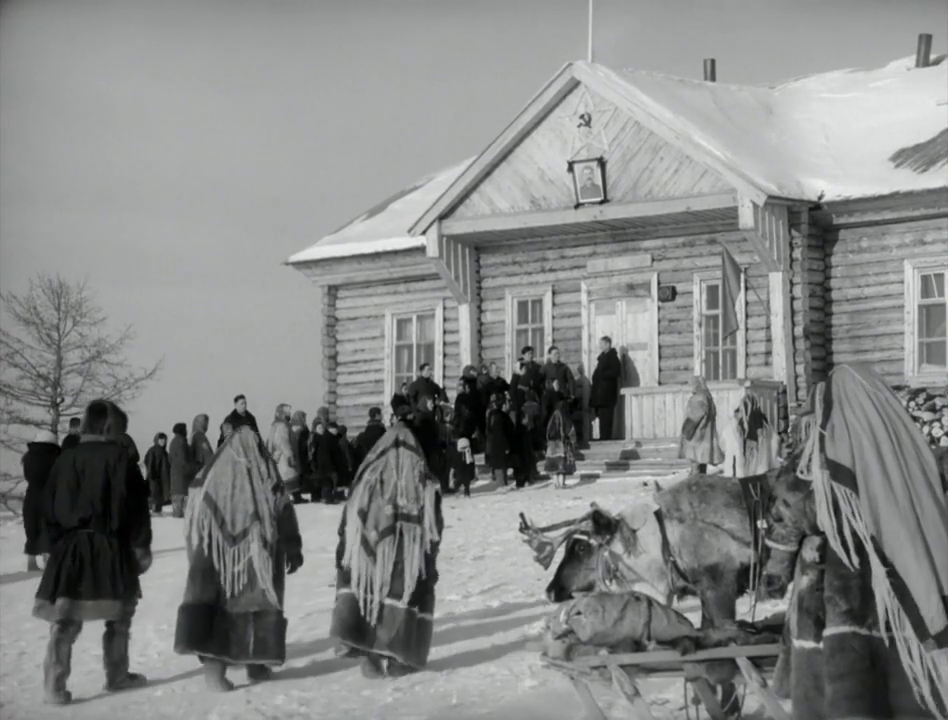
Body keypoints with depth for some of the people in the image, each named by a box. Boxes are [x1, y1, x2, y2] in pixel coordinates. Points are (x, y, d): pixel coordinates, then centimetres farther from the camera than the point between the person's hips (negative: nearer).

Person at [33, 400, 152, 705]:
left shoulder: (65, 459, 6)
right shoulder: (120, 457, -7)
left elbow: (49, 508, 9)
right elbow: (135, 506, -7)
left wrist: (56, 543, 16)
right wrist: (141, 547, 0)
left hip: (70, 546, 3)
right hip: (111, 546, -3)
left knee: (65, 620, 0)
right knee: (120, 614, 14)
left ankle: (54, 685, -8)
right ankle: (117, 675, 21)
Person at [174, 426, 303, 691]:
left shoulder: (210, 479, 2)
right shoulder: (268, 481, 0)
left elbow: (194, 522, 7)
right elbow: (285, 518, 3)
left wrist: (197, 555, 17)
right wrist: (294, 550, 11)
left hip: (216, 554, 0)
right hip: (258, 558, 0)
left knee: (218, 603, -2)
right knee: (259, 604, 13)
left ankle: (213, 662, -17)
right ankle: (257, 665, 17)